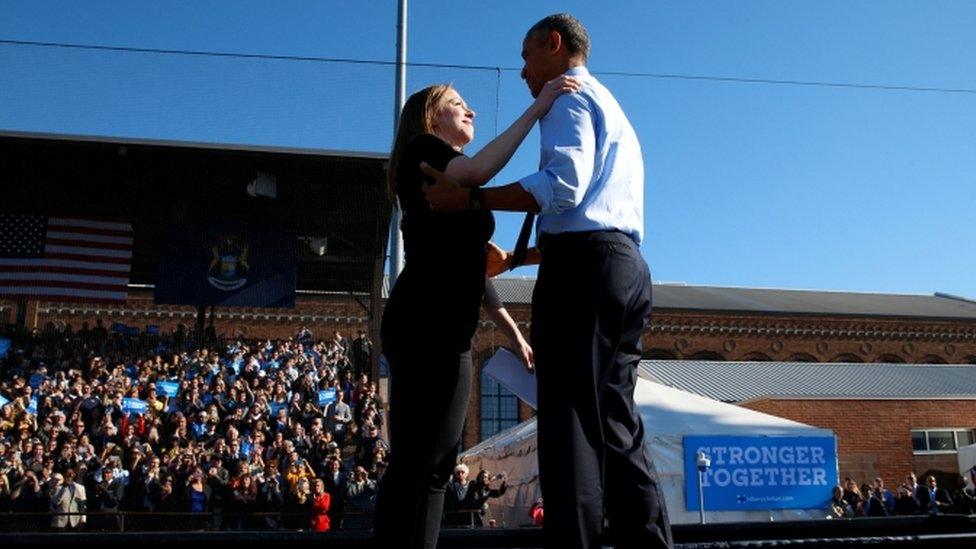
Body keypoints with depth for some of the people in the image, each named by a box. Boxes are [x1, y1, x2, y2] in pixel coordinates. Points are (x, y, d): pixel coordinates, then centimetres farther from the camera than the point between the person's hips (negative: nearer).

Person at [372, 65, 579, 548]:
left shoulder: (460, 190, 28)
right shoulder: (421, 151, 3)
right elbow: (480, 169, -20)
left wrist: (511, 330, 21)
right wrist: (537, 108, -15)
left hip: (450, 330, 9)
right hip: (423, 325, -9)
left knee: (437, 462, 6)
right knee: (416, 458, -14)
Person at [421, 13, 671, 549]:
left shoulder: (571, 97, 3)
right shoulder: (613, 112, 32)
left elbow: (564, 185, -17)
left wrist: (471, 198, -12)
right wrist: (513, 259, 30)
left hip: (583, 267, -10)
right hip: (625, 266, 10)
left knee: (571, 428, -13)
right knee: (617, 430, 7)